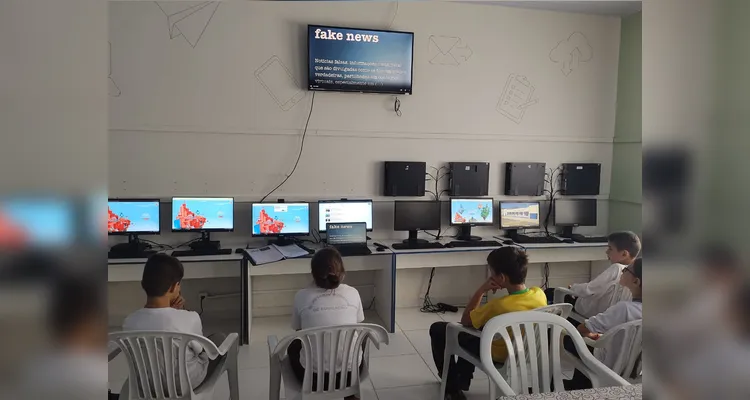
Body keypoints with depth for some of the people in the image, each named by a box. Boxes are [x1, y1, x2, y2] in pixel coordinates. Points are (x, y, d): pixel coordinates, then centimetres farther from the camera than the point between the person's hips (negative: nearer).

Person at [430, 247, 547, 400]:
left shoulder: (498, 305, -37)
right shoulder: (540, 294, -20)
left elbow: (464, 321, -18)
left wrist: (481, 290, -23)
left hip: (497, 355, -6)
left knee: (438, 329, 6)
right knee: (477, 320, 31)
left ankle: (452, 387, 21)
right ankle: (462, 380, 40)